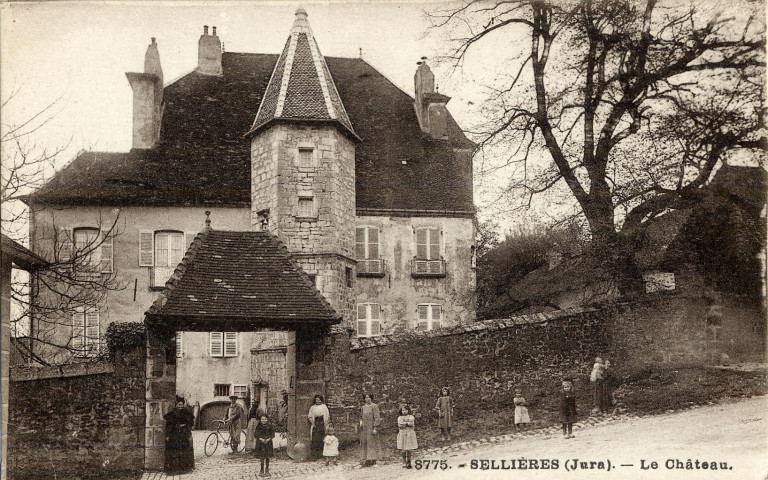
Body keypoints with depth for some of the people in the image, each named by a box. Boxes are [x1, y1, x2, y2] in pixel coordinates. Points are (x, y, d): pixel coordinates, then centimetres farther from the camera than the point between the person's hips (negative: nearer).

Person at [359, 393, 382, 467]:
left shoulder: (374, 406, -6)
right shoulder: (363, 407, 14)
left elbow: (377, 418, -10)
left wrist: (375, 428, -16)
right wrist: (361, 422, 4)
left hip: (371, 427, -6)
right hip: (364, 428, 6)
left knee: (372, 443, -6)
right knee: (364, 443, 4)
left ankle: (373, 460, -2)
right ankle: (366, 461, 6)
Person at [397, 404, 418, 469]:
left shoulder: (411, 417, 8)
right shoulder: (400, 417, 10)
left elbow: (412, 424, -9)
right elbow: (399, 425, -6)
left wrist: (404, 423, -10)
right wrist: (407, 423, -12)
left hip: (410, 434, 0)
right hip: (402, 434, 0)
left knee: (409, 449, -3)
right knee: (404, 450, 0)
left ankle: (408, 463, 6)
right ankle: (404, 463, 5)